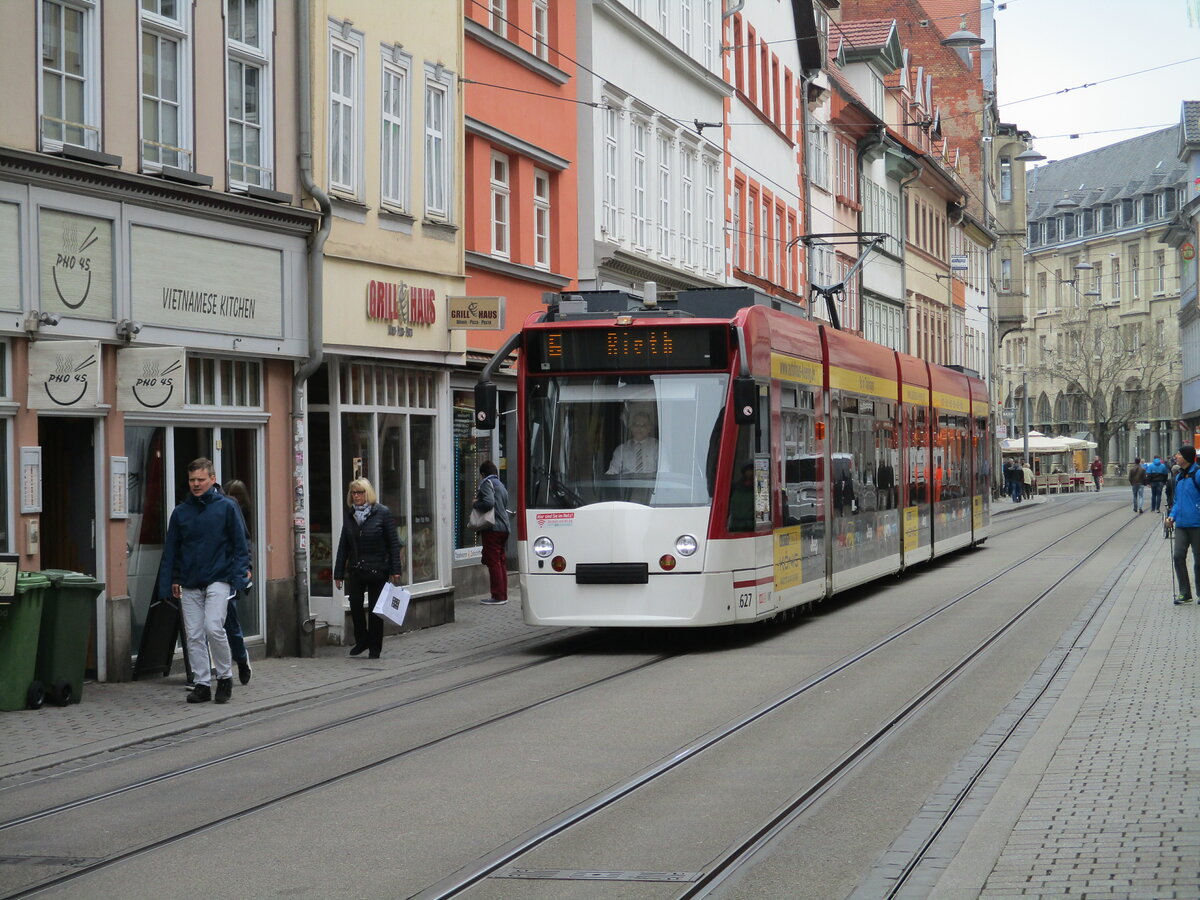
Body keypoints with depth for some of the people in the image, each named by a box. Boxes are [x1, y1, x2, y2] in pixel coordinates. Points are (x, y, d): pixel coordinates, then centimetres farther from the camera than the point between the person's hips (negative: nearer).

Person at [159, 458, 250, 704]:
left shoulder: (226, 507, -1)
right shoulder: (181, 512, 8)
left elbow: (240, 544, 0)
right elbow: (171, 550, 13)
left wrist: (239, 575, -9)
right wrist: (170, 582, 8)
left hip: (218, 580, -4)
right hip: (189, 584, 4)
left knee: (213, 627, -16)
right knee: (194, 635, 3)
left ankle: (225, 676, 3)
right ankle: (202, 684, 12)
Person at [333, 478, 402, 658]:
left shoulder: (382, 513, -4)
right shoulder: (350, 517, 9)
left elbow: (393, 543, -5)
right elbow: (343, 546, 11)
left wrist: (395, 570, -10)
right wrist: (338, 573, 7)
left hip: (377, 570, -4)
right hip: (356, 570, 4)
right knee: (355, 605, -3)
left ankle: (375, 648, 14)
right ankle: (361, 640, 17)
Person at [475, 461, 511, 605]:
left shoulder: (487, 483, -7)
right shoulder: (501, 485, 21)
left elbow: (488, 502, -22)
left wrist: (476, 504, -4)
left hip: (493, 528, -9)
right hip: (504, 527, 9)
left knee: (493, 562, -7)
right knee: (502, 562, 12)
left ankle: (497, 596, -9)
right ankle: (503, 595, 14)